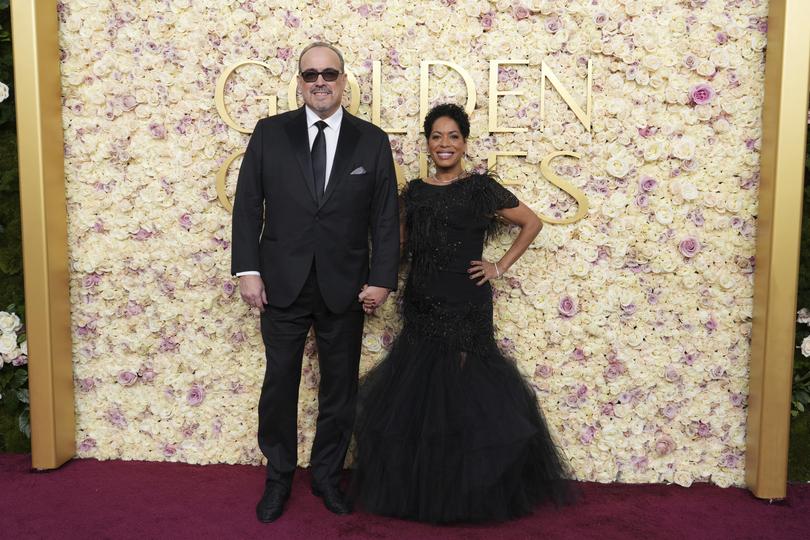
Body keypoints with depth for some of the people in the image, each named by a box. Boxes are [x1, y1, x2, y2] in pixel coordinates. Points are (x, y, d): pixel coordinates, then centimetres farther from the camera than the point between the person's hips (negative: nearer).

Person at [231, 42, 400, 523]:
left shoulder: (372, 141, 1)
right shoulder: (270, 133, 2)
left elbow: (386, 217, 1)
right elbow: (247, 206, 1)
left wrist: (382, 278, -5)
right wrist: (248, 269, -6)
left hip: (344, 287, 0)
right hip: (282, 284, 0)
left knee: (340, 387, 10)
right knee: (279, 382, 8)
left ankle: (328, 475, 30)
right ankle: (279, 476, 28)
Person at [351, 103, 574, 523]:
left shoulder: (481, 187, -3)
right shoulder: (414, 191, 8)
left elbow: (532, 223, 3)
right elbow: (400, 246, 15)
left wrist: (500, 267, -1)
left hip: (465, 308, -4)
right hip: (421, 308, 4)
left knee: (465, 397, 2)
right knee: (416, 395, 10)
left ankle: (468, 493, 21)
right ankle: (419, 488, 28)